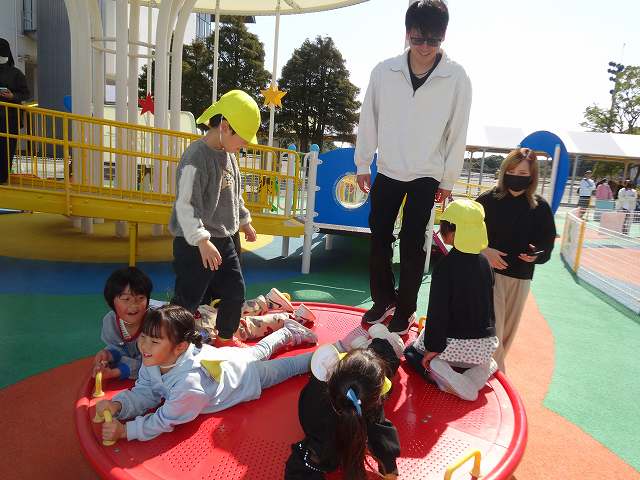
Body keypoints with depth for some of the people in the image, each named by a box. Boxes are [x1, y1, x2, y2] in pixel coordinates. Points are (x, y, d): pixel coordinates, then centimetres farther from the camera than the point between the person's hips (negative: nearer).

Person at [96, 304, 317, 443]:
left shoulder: (190, 383, -48)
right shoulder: (153, 360, -27)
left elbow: (164, 421, -35)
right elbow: (145, 392, -16)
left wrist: (125, 430, -36)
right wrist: (117, 405, -34)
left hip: (247, 375, -6)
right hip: (225, 356, 6)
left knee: (285, 366, 21)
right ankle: (289, 332, 56)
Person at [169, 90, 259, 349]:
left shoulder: (228, 155, 8)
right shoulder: (196, 156, -20)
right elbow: (185, 204, -24)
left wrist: (244, 220, 29)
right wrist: (202, 240, -30)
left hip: (223, 239, 9)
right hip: (194, 243, -9)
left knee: (235, 291, 16)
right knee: (188, 299, 0)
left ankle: (225, 339, 36)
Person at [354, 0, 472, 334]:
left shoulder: (456, 78, -11)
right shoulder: (384, 71, -8)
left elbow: (457, 133, -5)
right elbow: (369, 120, 1)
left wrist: (448, 181, -1)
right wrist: (362, 164, 3)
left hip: (426, 176, -2)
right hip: (387, 171, 2)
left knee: (412, 245, 1)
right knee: (380, 237, 8)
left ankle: (405, 310, 18)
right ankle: (383, 300, 27)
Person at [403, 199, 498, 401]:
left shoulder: (445, 265, -18)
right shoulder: (485, 262, 1)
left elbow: (438, 310, -19)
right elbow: (487, 304, 11)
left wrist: (433, 347, -11)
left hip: (453, 344, -4)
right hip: (485, 344, 5)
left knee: (412, 352, 22)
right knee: (485, 361, 39)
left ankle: (438, 370, -9)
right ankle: (481, 370, 2)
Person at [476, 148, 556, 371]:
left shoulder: (540, 207, -1)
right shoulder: (488, 200, -6)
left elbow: (547, 245, 3)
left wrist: (536, 254, -18)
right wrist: (484, 250, -18)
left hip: (520, 278, 3)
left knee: (507, 331, 16)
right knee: (491, 330, -6)